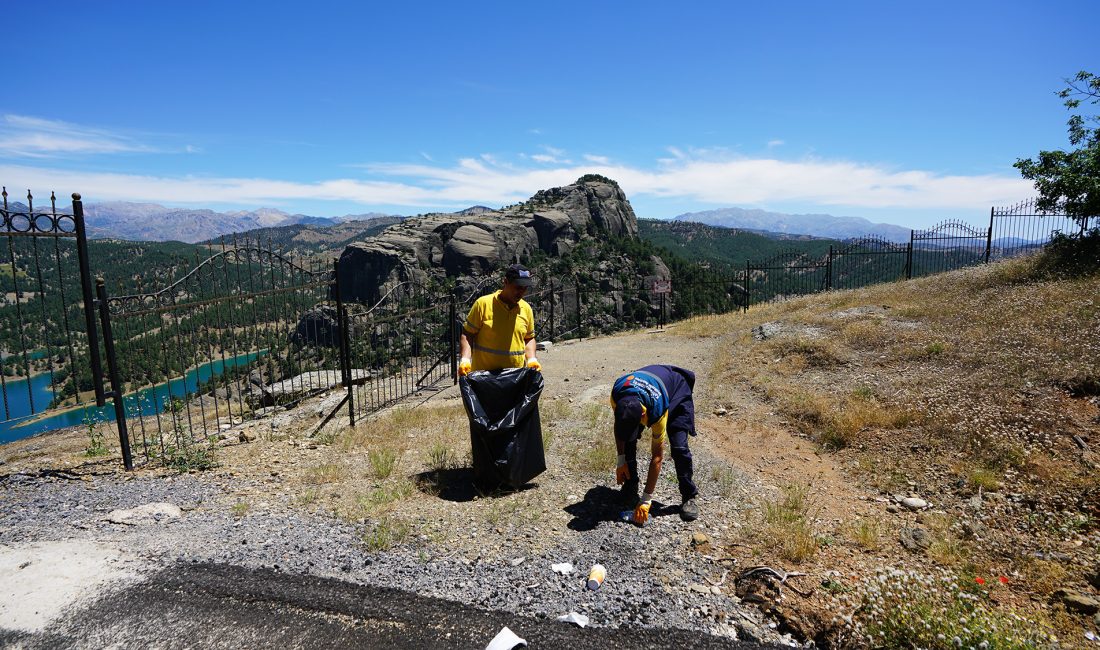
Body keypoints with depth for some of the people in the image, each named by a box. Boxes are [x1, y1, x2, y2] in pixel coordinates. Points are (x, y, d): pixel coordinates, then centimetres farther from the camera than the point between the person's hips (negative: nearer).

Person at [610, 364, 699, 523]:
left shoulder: (657, 410, -44)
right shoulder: (617, 393, -35)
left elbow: (657, 456, -34)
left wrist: (646, 500, -31)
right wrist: (621, 461, -9)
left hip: (676, 392, -4)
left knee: (679, 447, -19)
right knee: (628, 442, -12)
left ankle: (689, 497, 1)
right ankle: (629, 491, 7)